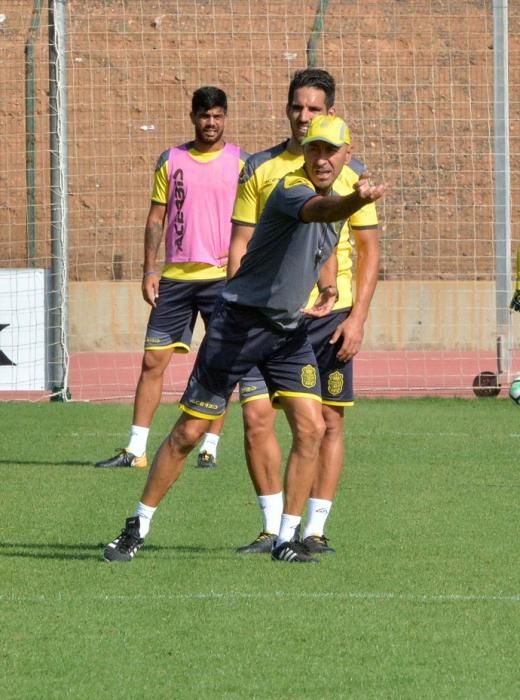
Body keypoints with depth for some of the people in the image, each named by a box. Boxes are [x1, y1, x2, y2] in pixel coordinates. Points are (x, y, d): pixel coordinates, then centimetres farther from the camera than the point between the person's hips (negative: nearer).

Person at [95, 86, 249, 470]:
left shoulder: (239, 161, 2)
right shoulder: (171, 161, 9)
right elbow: (156, 218, 11)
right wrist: (150, 270, 2)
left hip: (223, 277, -2)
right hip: (175, 277, 2)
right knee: (153, 360, -1)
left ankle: (210, 448, 7)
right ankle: (136, 449, 2)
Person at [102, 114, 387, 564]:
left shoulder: (337, 195, 8)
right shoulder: (292, 189, -19)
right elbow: (319, 211, -44)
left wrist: (327, 288, 7)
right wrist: (356, 201, -66)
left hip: (289, 329, 7)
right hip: (239, 320, -7)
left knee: (311, 427, -9)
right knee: (189, 432, -1)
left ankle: (286, 540, 1)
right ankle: (137, 530, 13)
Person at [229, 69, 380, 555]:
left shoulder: (349, 172, 3)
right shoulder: (259, 169, 5)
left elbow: (369, 250, 5)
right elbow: (240, 245, 7)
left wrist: (357, 318, -4)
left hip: (330, 313, 0)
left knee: (327, 422, 1)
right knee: (256, 416, -8)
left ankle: (314, 530, 8)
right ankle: (271, 529, 2)